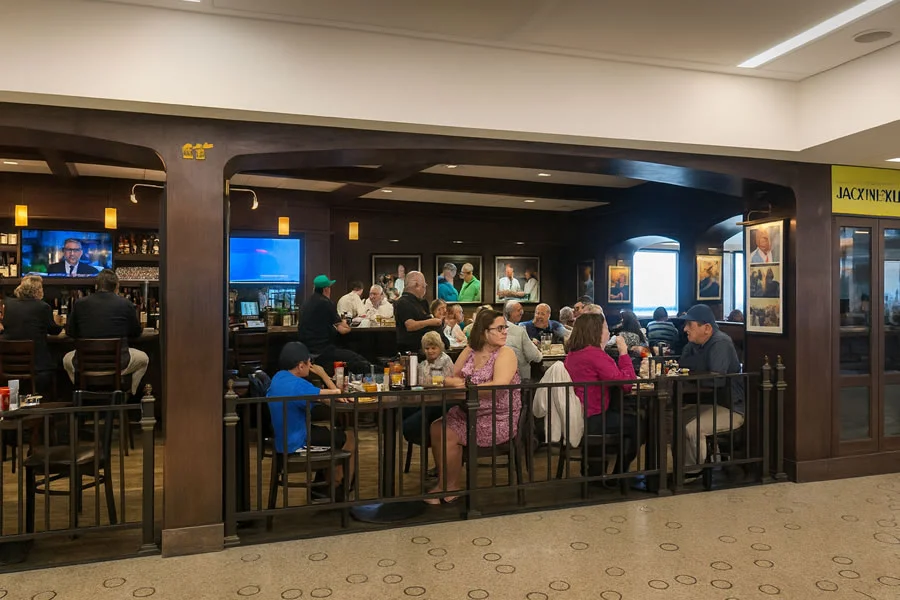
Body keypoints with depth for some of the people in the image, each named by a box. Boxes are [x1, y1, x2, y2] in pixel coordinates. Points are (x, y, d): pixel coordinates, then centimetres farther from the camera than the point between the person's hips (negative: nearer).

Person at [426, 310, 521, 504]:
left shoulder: (505, 353, -12)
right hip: (470, 413, 7)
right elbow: (451, 378, 11)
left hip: (498, 420, -7)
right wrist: (452, 382, -14)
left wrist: (466, 388, -21)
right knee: (436, 428, -8)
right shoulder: (470, 351, 8)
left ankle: (450, 488, 5)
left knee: (450, 436, -17)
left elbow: (499, 386, -27)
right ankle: (444, 483, 7)